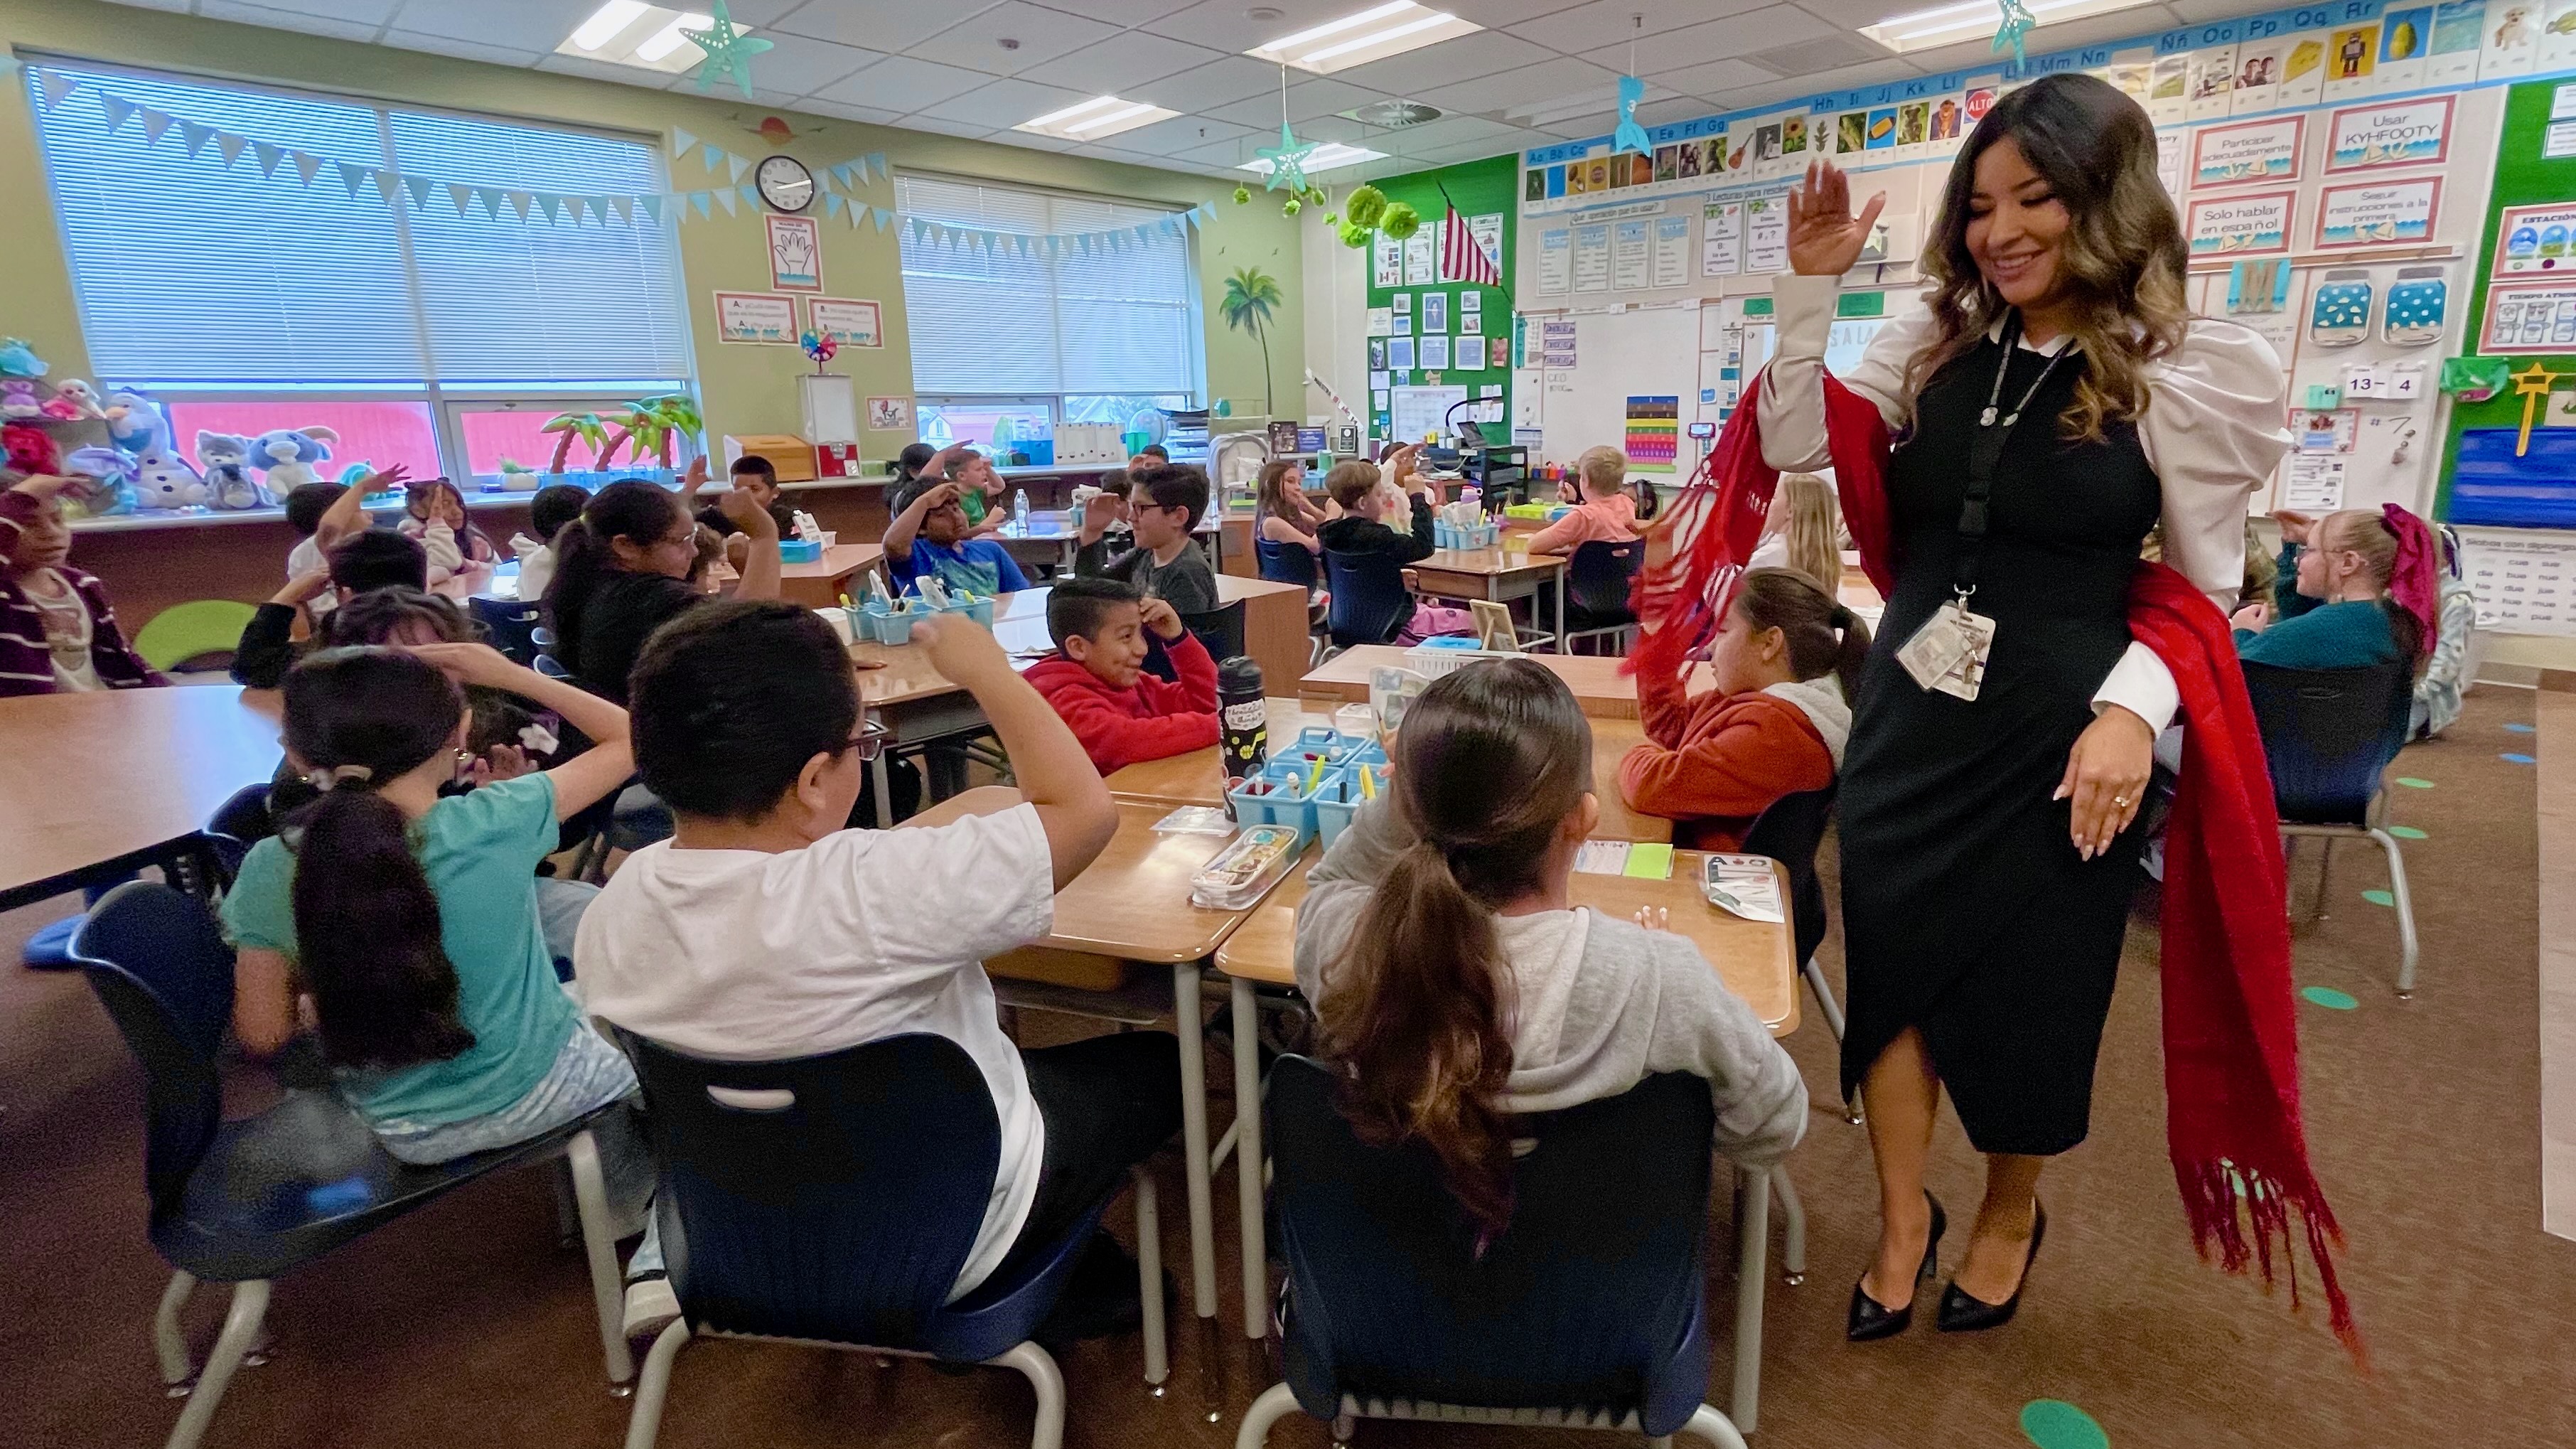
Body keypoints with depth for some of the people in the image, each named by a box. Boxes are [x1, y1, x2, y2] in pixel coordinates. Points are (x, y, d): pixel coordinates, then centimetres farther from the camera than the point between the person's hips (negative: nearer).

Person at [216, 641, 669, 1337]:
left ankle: (626, 1214, 44)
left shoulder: (270, 870, -16)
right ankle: (661, 1255, 21)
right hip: (537, 1093, -4)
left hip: (405, 1132, 4)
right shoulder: (494, 822, -24)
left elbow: (264, 1035, -7)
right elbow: (628, 739, -12)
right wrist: (508, 673, -8)